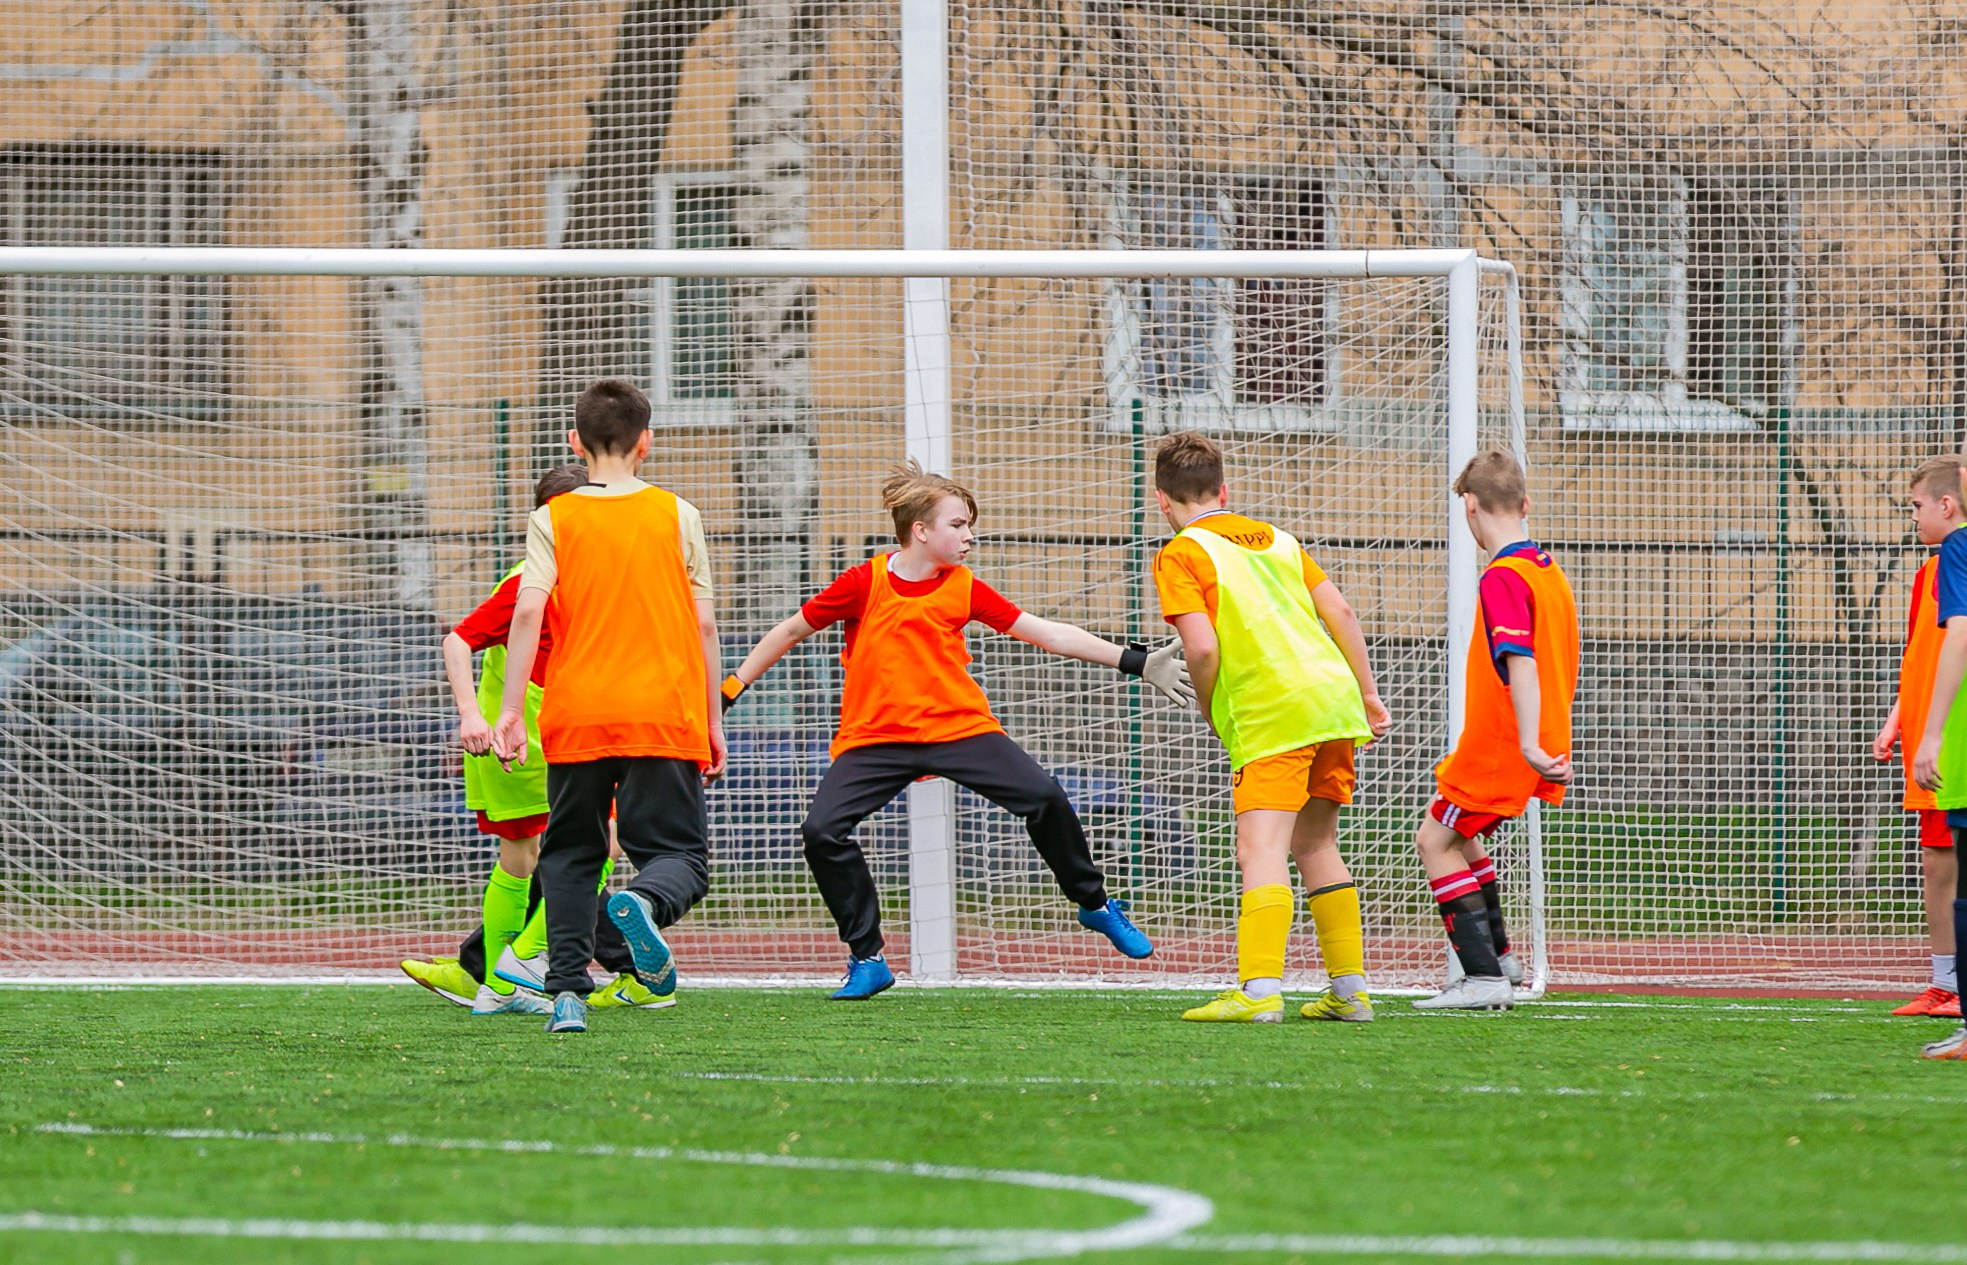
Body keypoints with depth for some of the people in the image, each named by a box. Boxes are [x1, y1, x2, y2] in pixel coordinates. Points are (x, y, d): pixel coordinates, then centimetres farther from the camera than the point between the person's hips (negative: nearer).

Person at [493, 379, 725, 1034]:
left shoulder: (553, 519, 4)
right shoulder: (677, 515, 5)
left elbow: (528, 611, -8)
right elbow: (704, 623, 5)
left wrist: (510, 711, -7)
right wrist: (712, 718, 13)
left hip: (576, 716, 1)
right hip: (665, 715, -1)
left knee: (569, 854, 14)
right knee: (679, 853, 2)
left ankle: (568, 991, 1)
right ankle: (646, 900, -33)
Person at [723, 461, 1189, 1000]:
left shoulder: (965, 588, 3)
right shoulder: (865, 582, -5)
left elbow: (1047, 633, 4)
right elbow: (792, 630, 6)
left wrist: (1136, 662, -1)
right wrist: (732, 688, 6)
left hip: (959, 726, 1)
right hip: (875, 736, -1)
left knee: (1043, 797, -16)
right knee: (822, 829, -20)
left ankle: (1095, 904, 10)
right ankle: (867, 960, -3)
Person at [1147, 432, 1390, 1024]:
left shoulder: (1180, 555, 0)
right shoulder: (1276, 538, 21)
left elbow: (1202, 648, -11)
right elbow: (1341, 612, 15)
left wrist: (1208, 709, 6)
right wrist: (1368, 693, 19)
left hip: (1271, 711, -7)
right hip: (1334, 698, 7)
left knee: (1262, 848, -14)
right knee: (1315, 844, 18)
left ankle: (1259, 990, -28)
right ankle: (1349, 990, 19)